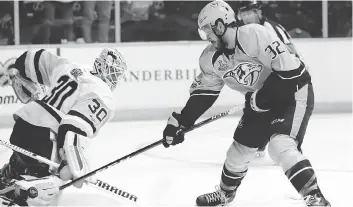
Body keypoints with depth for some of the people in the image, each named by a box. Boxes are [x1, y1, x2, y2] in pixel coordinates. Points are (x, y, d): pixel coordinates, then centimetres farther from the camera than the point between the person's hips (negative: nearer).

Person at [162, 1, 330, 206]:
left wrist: (261, 98, -25)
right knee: (240, 147, 15)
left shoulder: (254, 35, -29)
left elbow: (289, 69, -31)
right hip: (260, 100, 8)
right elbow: (203, 93, 8)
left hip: (293, 91, -8)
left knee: (280, 145, -27)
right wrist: (180, 122, 0)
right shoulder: (211, 58, -2)